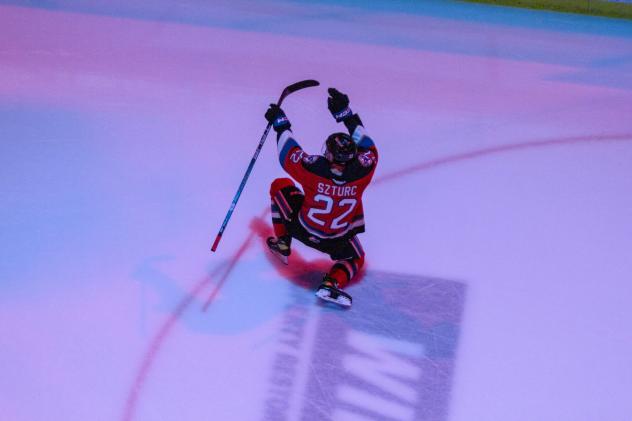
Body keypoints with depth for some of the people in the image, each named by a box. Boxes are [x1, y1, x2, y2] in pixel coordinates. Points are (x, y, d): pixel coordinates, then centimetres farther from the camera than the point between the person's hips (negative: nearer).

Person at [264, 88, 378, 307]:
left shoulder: (314, 169, -30)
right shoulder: (361, 172, -26)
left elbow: (289, 154, -11)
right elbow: (368, 145, -8)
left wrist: (280, 123, 5)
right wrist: (344, 112, -7)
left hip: (301, 228, -1)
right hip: (336, 241, 1)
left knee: (280, 186, 21)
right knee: (355, 258, 33)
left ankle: (282, 243, 29)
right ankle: (332, 283, 1)